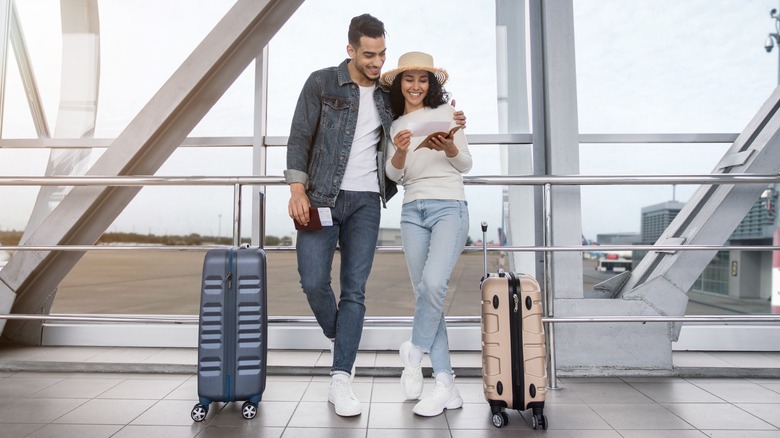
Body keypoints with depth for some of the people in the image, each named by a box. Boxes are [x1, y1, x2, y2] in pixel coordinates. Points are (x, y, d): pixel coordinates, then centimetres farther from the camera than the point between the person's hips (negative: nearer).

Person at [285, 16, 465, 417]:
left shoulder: (388, 94, 11)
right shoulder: (321, 83, 2)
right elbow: (299, 138, -1)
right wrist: (297, 190, -12)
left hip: (366, 202, 2)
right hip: (322, 198, -2)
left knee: (355, 290, -2)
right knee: (314, 281, -8)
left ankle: (341, 380, 4)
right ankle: (337, 336, 23)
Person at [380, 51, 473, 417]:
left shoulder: (445, 111, 7)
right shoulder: (395, 125, 17)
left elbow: (466, 165, 6)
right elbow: (394, 175, 8)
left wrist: (448, 147, -14)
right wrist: (400, 152, -12)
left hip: (449, 206, -3)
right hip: (412, 211, 4)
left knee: (433, 284, -23)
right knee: (424, 293, -1)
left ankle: (414, 352, 5)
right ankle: (446, 387, 6)